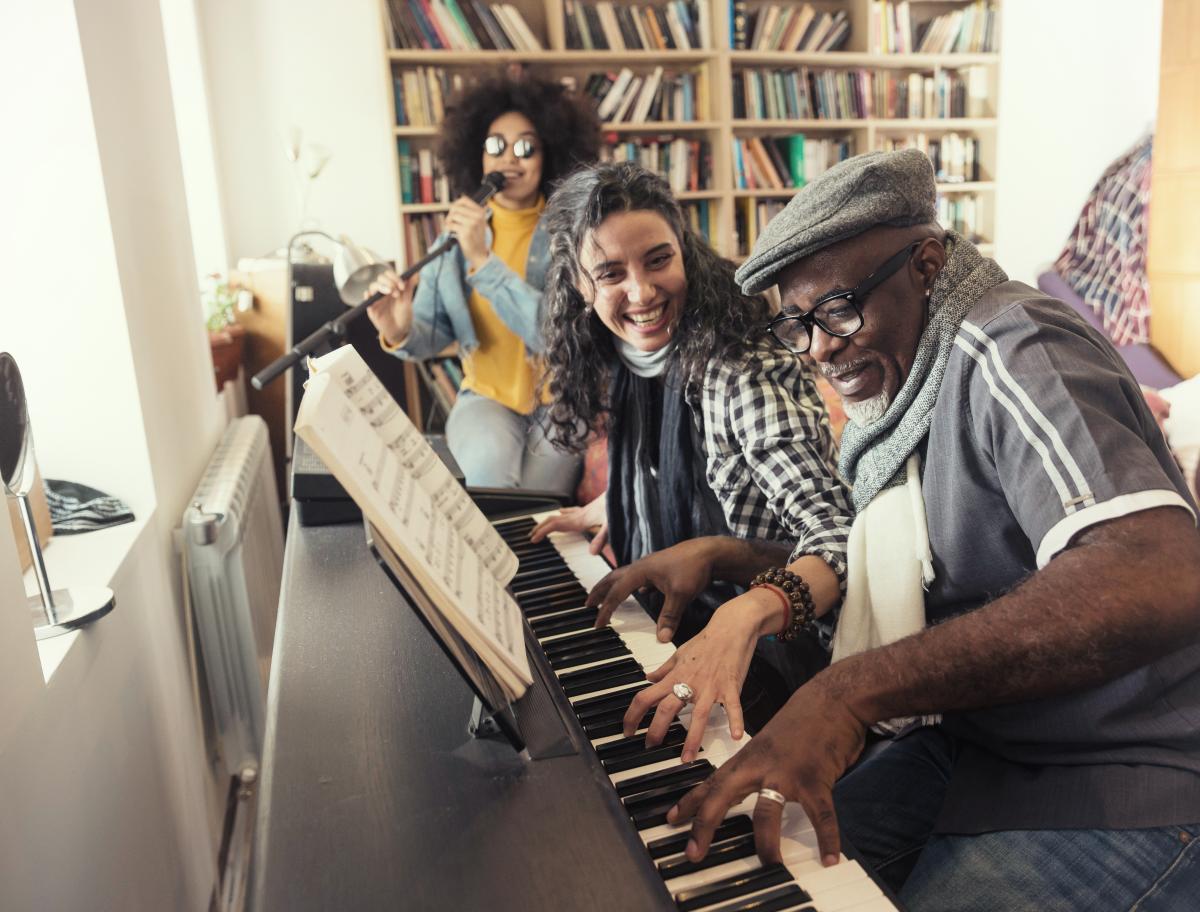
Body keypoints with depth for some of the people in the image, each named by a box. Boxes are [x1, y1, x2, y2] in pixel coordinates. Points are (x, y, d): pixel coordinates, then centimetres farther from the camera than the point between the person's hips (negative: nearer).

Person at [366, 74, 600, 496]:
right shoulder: (457, 232, 4)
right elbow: (435, 330, 0)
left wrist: (483, 260, -29)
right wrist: (401, 333, -25)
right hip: (485, 397, 2)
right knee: (487, 464, -30)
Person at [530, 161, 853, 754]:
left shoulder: (744, 374, -22)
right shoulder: (628, 368, 2)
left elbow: (840, 539, -31)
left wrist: (744, 615, -46)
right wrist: (607, 508, 18)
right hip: (669, 630, 7)